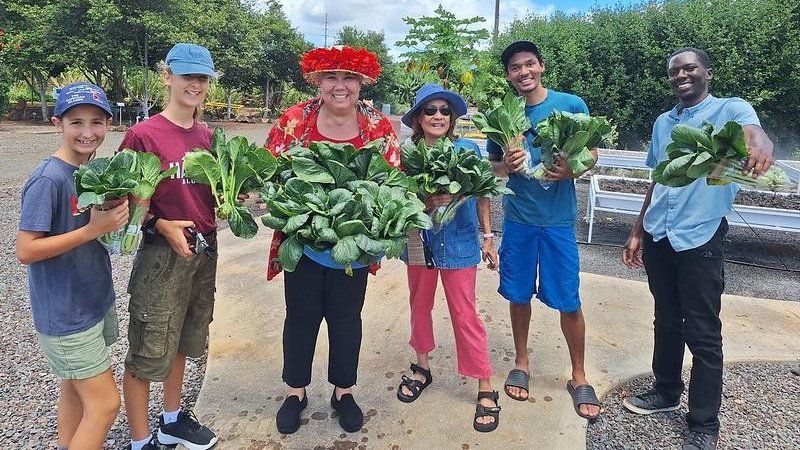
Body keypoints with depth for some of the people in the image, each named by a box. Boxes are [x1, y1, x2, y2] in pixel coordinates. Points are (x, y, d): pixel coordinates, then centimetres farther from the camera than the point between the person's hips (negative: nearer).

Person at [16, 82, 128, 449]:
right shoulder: (48, 180, -20)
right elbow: (26, 251, -21)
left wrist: (118, 214, -6)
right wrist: (94, 229, -25)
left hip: (96, 302, 8)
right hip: (65, 315, -7)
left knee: (75, 390, 21)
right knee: (105, 404, -1)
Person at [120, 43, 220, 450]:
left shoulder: (208, 136, 6)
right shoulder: (144, 134, -12)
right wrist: (163, 226, -21)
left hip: (205, 249, 6)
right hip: (162, 254, -6)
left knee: (181, 343, 21)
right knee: (146, 355, 6)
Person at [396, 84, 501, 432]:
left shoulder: (468, 149, -6)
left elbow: (482, 196, 2)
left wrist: (488, 237, 2)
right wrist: (427, 203, -25)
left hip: (459, 244, -2)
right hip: (420, 243, 3)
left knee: (465, 315, 0)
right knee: (420, 307, 18)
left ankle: (486, 389, 14)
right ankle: (422, 368, 40)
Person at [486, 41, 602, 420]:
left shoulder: (571, 105, -4)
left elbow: (592, 154, 3)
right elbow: (492, 168, 7)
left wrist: (571, 169, -18)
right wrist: (507, 165, -16)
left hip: (559, 218, -2)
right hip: (518, 218, 2)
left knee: (568, 302, 2)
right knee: (518, 295, 11)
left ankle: (579, 377, 22)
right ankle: (521, 362, 33)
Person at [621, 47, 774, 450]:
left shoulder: (731, 109, -3)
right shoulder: (663, 122, 13)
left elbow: (754, 132, -26)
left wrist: (761, 145, -51)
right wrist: (637, 232, 17)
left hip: (700, 238, -5)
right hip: (658, 237, 6)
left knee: (703, 332, 2)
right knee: (666, 321, 18)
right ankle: (666, 390, 36)